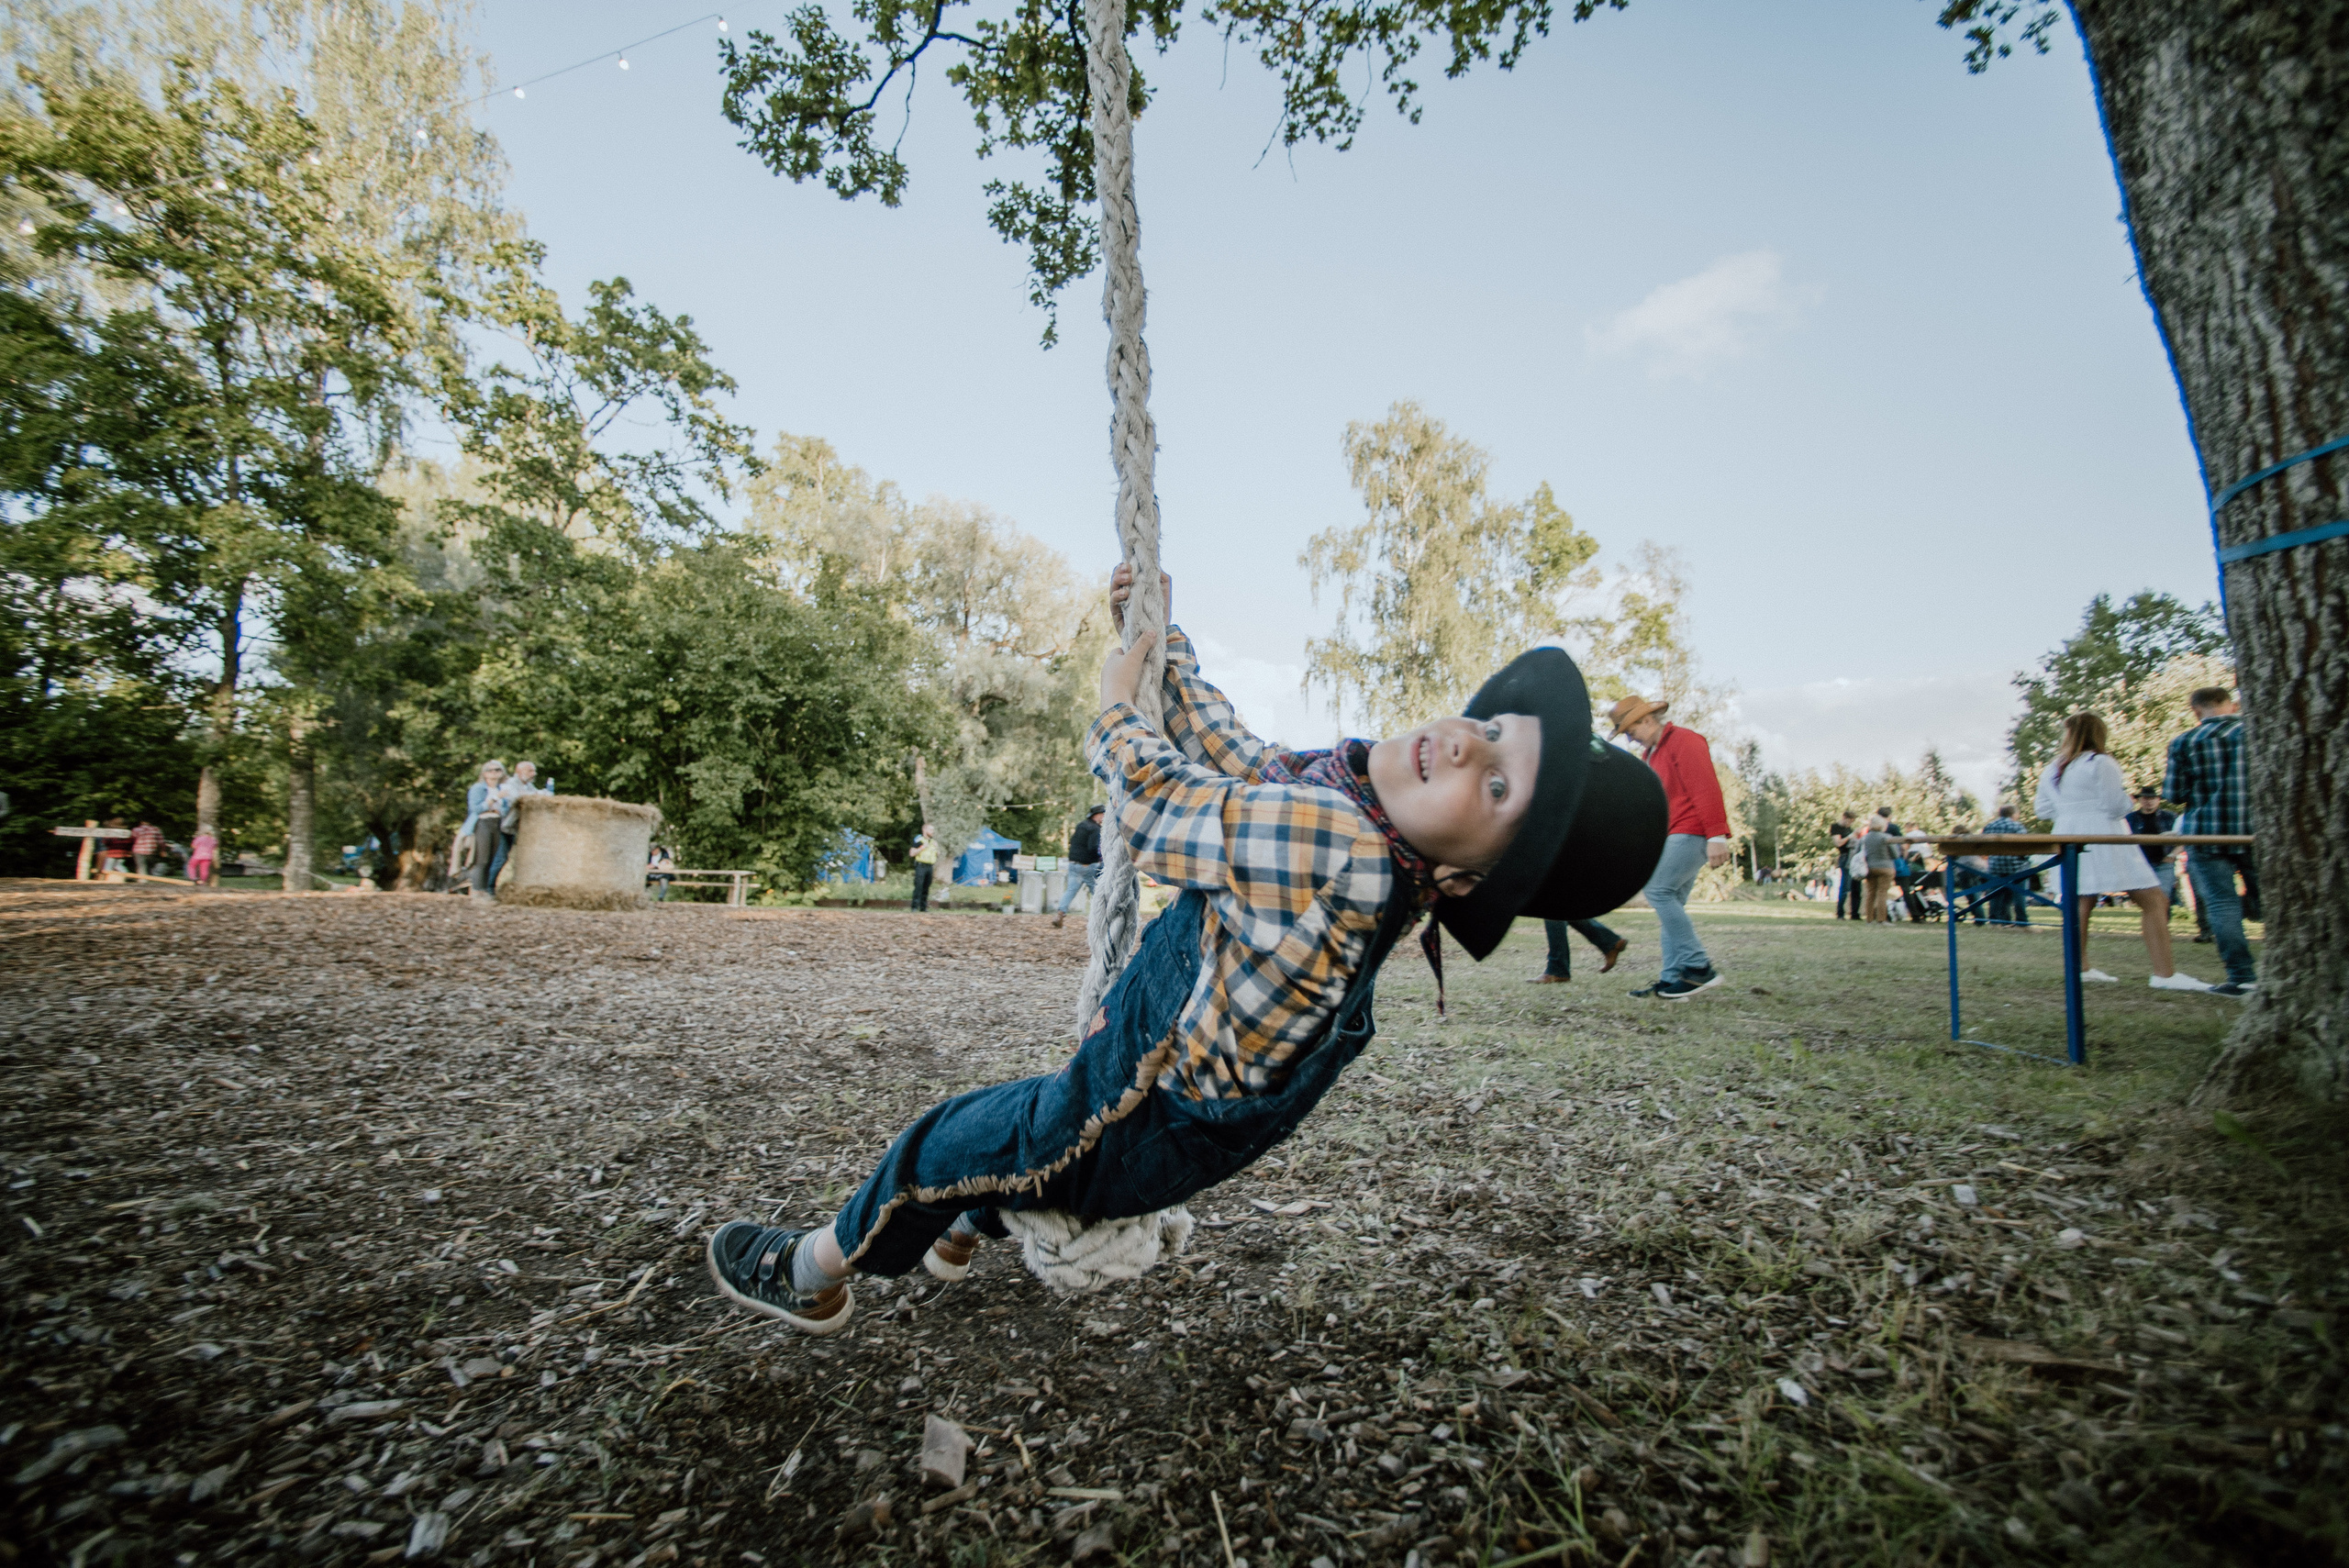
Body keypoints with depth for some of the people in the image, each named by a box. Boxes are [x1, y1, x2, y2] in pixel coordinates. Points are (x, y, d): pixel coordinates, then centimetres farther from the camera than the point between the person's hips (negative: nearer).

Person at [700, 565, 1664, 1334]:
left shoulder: (1334, 844, -37)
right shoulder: (1346, 788, -11)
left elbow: (1160, 801, -26)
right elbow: (1233, 759, 3)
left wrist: (1113, 708, -7)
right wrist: (1162, 639, 8)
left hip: (1137, 1137, -7)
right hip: (1185, 1102, 8)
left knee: (938, 1146, 16)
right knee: (1021, 1106, 33)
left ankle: (812, 1271, 46)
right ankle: (961, 1231, 63)